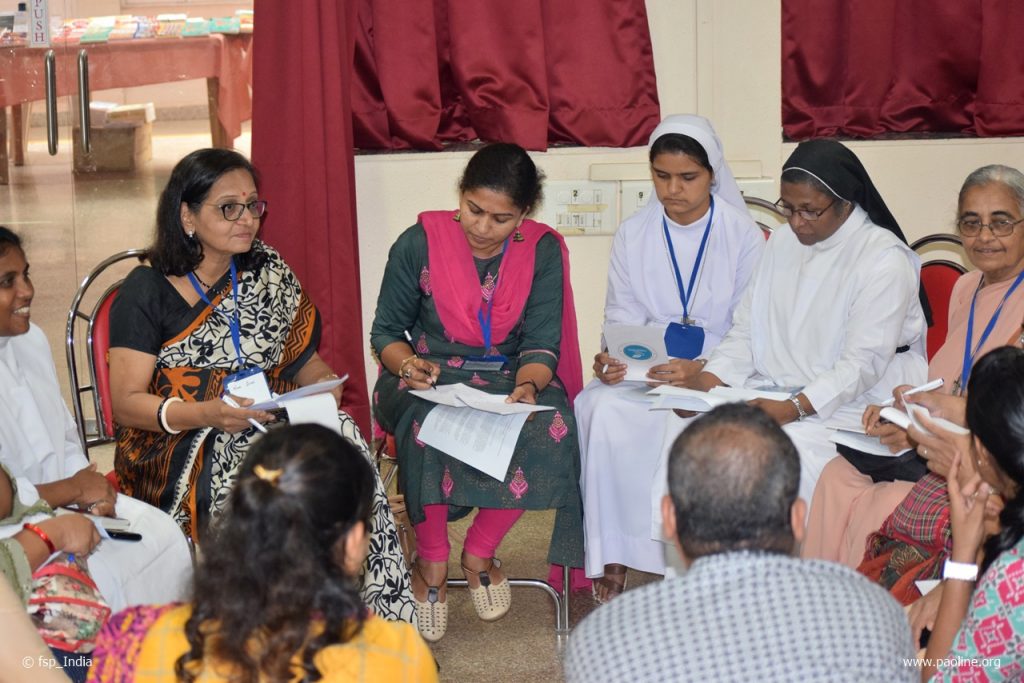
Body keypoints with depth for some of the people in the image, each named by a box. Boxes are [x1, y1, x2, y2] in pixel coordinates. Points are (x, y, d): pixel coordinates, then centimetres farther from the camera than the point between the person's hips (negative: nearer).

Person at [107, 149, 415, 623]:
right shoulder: (147, 292, -2)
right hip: (178, 446, -4)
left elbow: (301, 357, 16)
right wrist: (205, 414, -24)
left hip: (267, 422, 4)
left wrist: (325, 383, -8)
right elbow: (127, 402, -8)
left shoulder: (268, 272, 11)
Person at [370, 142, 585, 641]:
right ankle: (432, 564, -13)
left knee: (550, 426, -32)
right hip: (428, 379, -2)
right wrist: (408, 363, -22)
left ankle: (480, 552, -9)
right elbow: (386, 333, 1)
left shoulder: (543, 251, -1)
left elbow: (542, 343, -5)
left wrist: (528, 385, -28)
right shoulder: (419, 244, -5)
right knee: (429, 424, -38)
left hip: (509, 379, 2)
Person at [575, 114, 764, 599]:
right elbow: (622, 317, 7)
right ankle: (613, 557, -21)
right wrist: (611, 359, -17)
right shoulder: (633, 234, 8)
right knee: (602, 409, -30)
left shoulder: (743, 235, -2)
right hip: (644, 371, 3)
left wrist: (700, 372, -24)